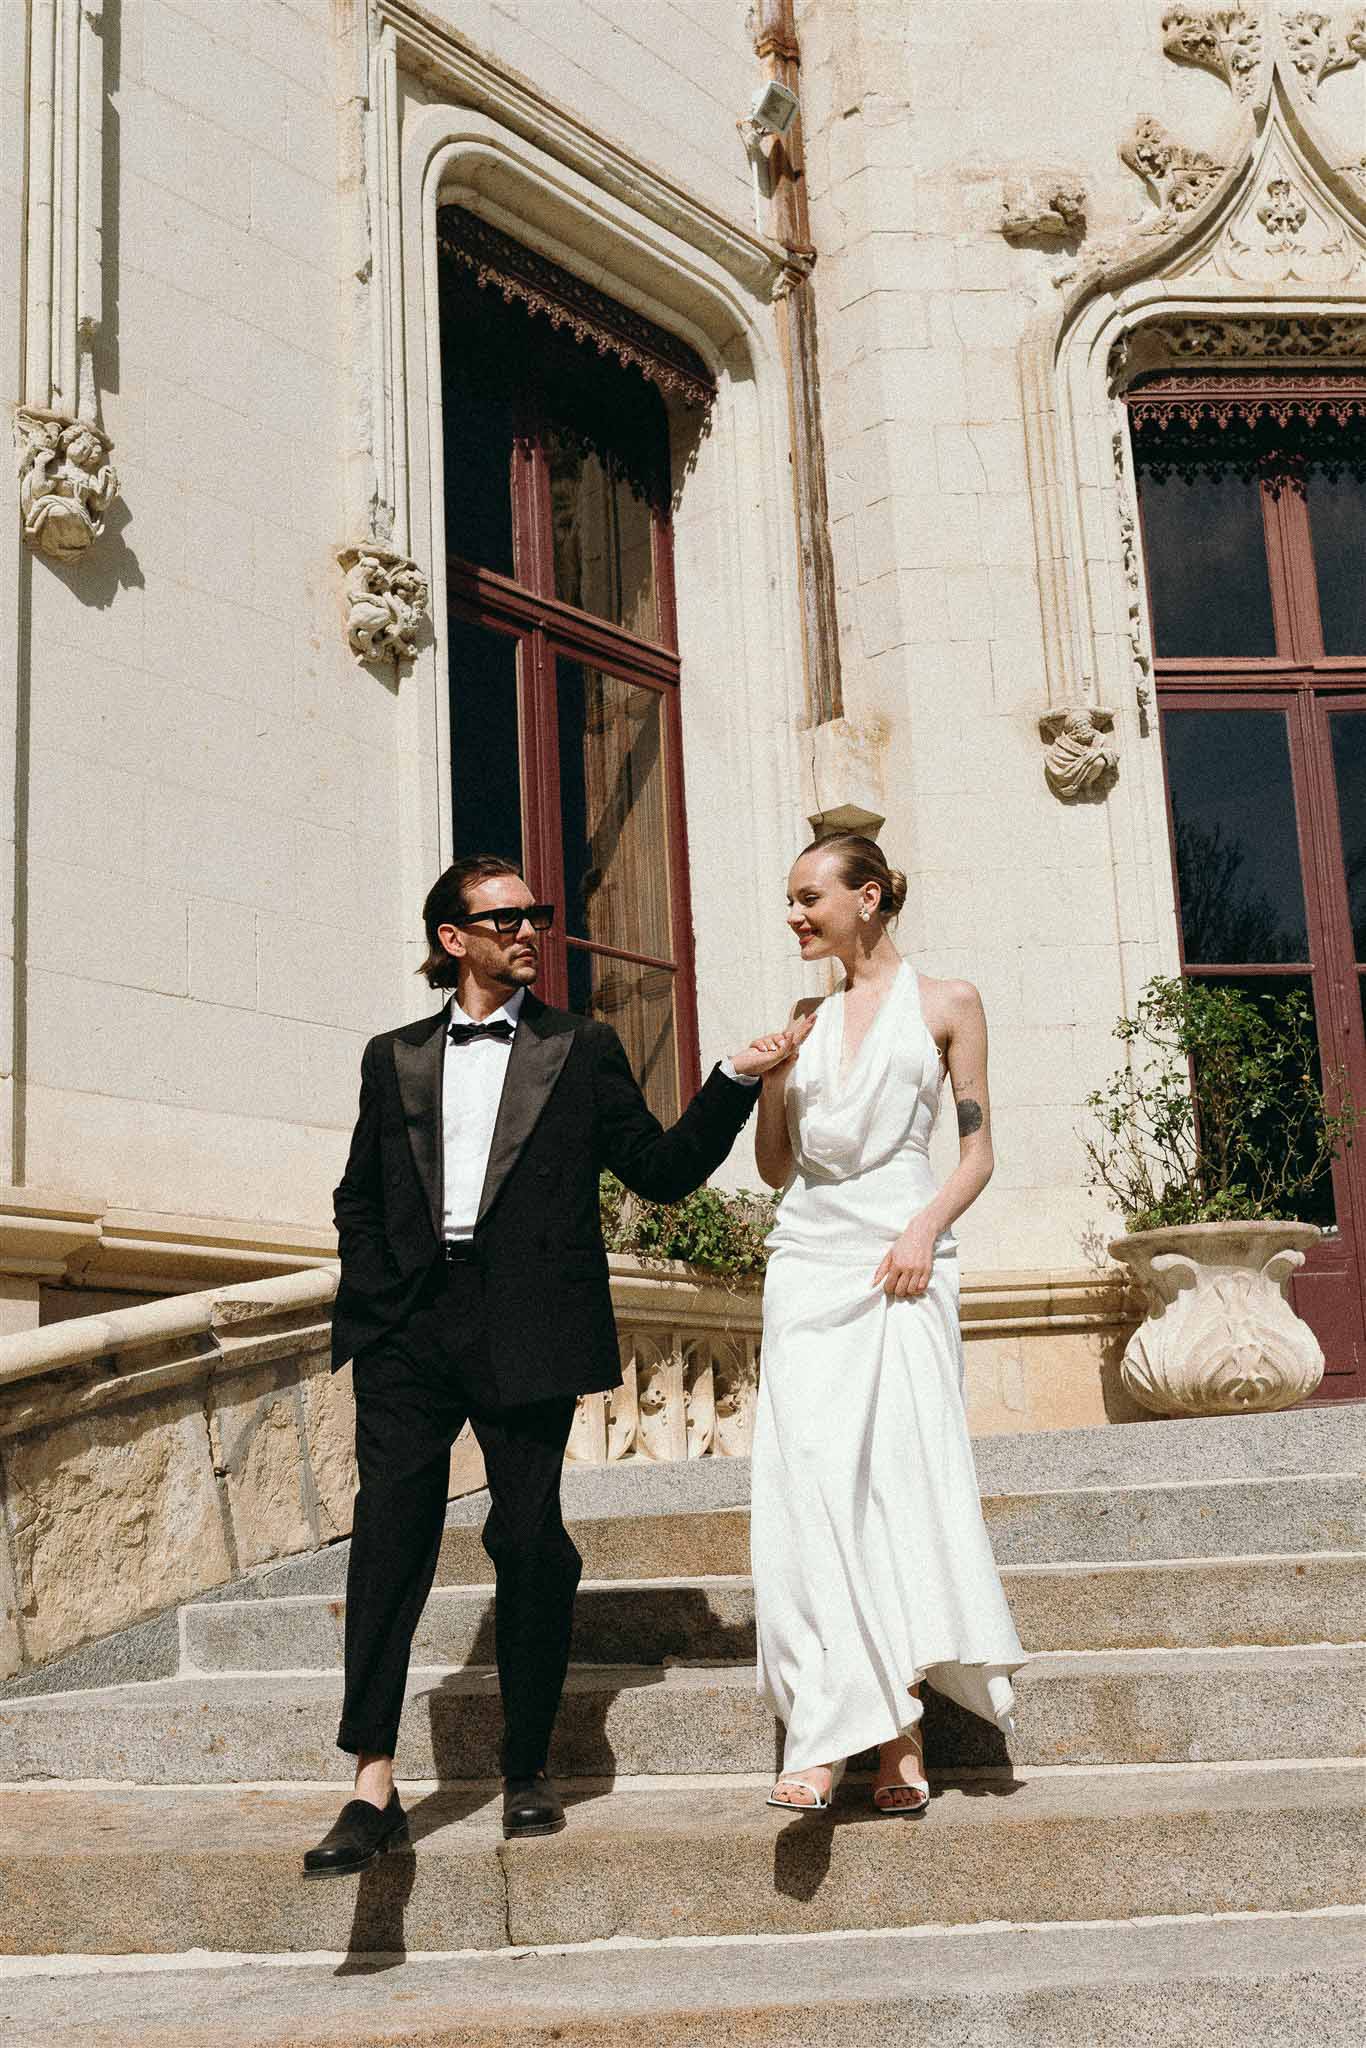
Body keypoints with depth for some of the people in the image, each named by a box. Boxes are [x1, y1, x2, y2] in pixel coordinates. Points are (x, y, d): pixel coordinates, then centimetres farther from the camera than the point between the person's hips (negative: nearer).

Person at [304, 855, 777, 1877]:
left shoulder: (582, 1049, 12)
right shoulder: (394, 1057, 17)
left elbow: (660, 1169, 8)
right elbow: (358, 1196, 20)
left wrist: (735, 1084, -4)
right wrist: (372, 1296, 5)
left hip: (527, 1327, -1)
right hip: (410, 1324, 1)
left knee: (530, 1542, 1)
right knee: (391, 1532, -8)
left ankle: (528, 1773, 17)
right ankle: (373, 1789, -5)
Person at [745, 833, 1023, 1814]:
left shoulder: (947, 1003, 6)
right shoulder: (807, 1018, 16)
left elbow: (978, 1152, 4)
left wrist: (926, 1228, -12)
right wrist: (770, 1080, 2)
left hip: (901, 1253, -3)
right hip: (809, 1256, 4)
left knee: (903, 1468, -9)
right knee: (814, 1482, -8)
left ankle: (892, 1739, -1)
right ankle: (895, 1738, -7)